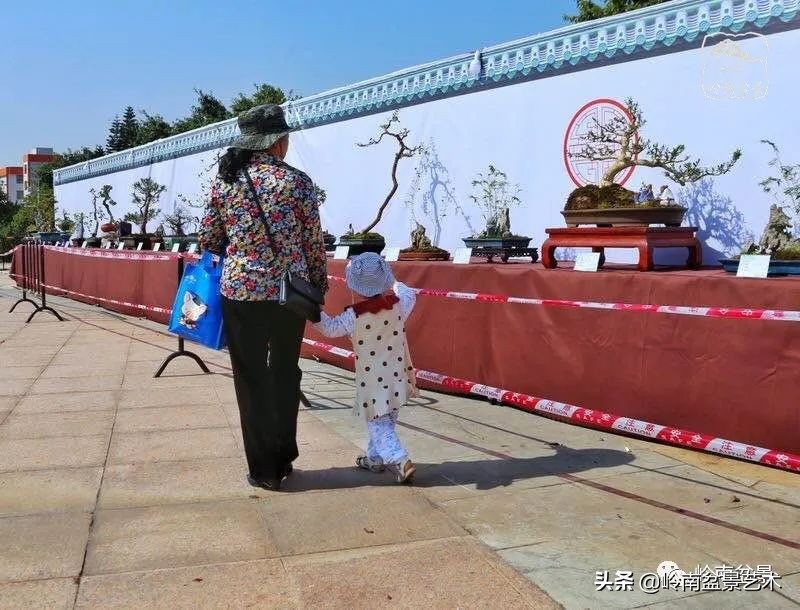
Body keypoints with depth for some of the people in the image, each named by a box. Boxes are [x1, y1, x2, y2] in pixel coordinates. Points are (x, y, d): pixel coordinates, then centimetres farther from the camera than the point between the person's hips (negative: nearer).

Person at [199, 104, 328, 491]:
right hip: (289, 291, 0)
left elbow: (208, 240, 7)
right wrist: (319, 285, 13)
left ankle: (264, 469, 13)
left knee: (251, 380, 9)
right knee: (285, 375, 16)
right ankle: (282, 459, 26)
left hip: (240, 290, 0)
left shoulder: (225, 180, 3)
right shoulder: (297, 181, -3)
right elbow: (314, 241, 0)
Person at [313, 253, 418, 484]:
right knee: (387, 419, 19)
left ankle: (400, 461, -11)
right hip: (397, 375, 5)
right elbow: (410, 294, 15)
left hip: (372, 380, -5)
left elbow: (330, 328, -3)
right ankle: (375, 458, 31)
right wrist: (391, 283, 26)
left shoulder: (353, 316, -16)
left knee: (378, 424, 2)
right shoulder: (399, 303, -7)